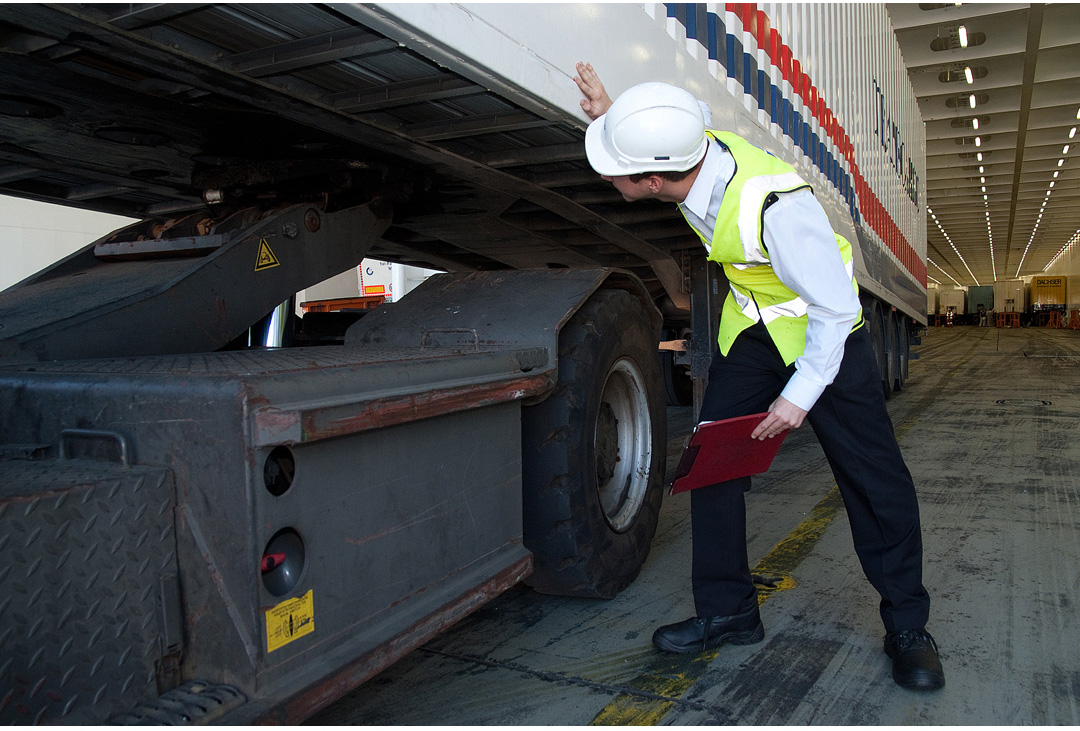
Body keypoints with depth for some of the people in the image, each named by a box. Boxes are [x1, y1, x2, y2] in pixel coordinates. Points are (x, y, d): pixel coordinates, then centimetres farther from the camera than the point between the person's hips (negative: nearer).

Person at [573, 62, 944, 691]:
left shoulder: (776, 207, -39)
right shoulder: (692, 145, -18)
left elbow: (835, 309, -27)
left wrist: (800, 395, -22)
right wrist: (609, 114, 3)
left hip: (824, 331, -6)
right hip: (750, 330, 6)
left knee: (872, 474, 0)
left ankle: (907, 626, 18)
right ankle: (728, 612, 14)